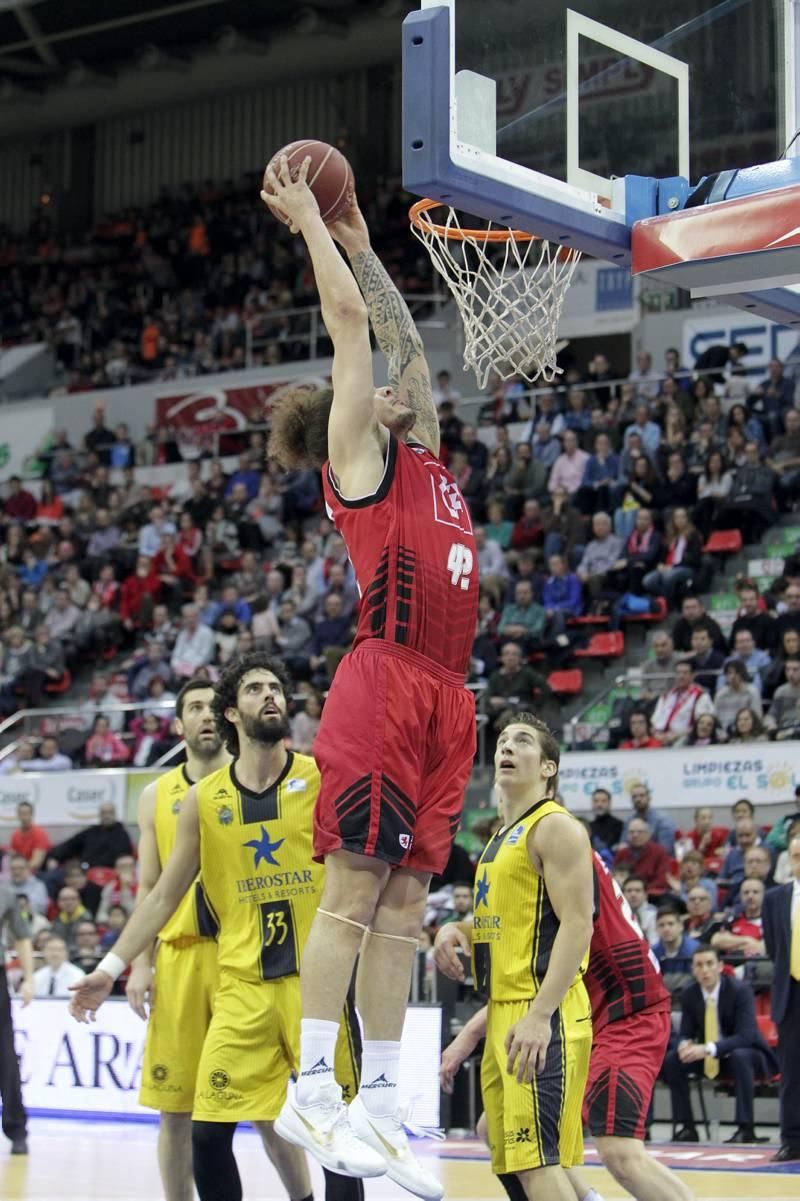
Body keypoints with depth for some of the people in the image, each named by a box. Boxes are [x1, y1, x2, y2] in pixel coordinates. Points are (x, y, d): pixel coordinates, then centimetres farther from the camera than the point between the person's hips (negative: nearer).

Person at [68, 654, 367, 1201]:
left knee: (333, 1124, -2)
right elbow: (165, 895, 12)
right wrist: (112, 967, 8)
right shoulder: (204, 799, 6)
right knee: (209, 1132, -3)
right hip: (242, 985, 2)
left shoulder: (323, 778, -1)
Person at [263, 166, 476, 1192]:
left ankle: (379, 1100, 8)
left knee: (405, 896, 6)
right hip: (386, 678, -7)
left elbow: (404, 339, 31)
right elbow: (348, 318, 2)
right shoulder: (360, 457, 5)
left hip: (443, 694, 7)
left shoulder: (424, 460, 23)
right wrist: (311, 222, 12)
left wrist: (360, 241, 34)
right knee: (355, 885, -8)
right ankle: (310, 1091, -6)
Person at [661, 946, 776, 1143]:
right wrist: (684, 1045, -28)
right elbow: (686, 1033, -1)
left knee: (740, 1057, -38)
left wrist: (709, 1049, -41)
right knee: (671, 1060, -17)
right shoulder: (689, 994, -5)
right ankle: (686, 1127, -11)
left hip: (744, 1055, -5)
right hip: (706, 1057, 5)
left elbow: (745, 1036, -28)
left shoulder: (740, 990, -20)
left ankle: (745, 1129, -33)